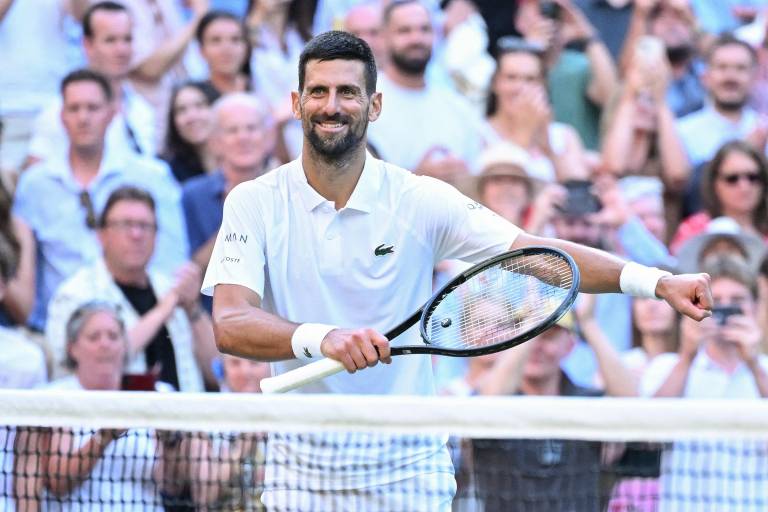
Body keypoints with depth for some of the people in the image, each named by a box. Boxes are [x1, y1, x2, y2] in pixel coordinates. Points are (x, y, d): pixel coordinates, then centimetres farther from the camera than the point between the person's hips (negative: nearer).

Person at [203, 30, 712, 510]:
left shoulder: (421, 200, -5)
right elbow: (230, 325, -17)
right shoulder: (255, 203, -5)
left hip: (407, 469, 0)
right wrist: (320, 338, -36)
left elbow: (539, 253, -11)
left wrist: (657, 282, -25)